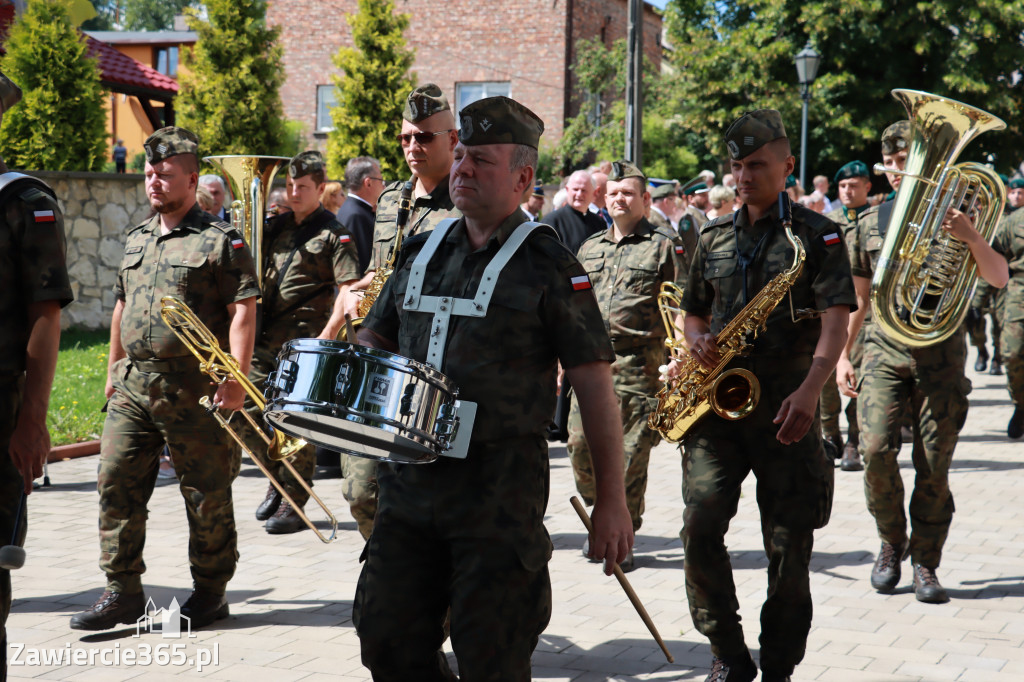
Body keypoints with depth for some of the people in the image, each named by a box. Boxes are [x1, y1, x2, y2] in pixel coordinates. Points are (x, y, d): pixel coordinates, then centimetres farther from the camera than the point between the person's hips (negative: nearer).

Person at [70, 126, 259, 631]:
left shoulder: (220, 241, -6)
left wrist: (235, 380, -19)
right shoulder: (136, 239, 16)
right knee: (116, 483, 3)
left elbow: (243, 310, -12)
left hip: (194, 389, -6)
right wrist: (114, 371, 21)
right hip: (133, 383, 6)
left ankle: (210, 593, 17)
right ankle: (123, 593, 12)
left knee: (206, 493, 3)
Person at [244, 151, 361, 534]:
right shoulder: (276, 227, 16)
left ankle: (293, 503, 7)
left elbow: (348, 291, -10)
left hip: (304, 340, -6)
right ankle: (277, 478, 25)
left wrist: (326, 337, -20)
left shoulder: (333, 235, -3)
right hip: (265, 337, 6)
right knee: (247, 411, 3)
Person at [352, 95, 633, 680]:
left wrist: (612, 500, -10)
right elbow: (374, 337, 24)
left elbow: (595, 383, -6)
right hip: (409, 476, 6)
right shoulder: (423, 253, 13)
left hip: (500, 484, -6)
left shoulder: (549, 266, -5)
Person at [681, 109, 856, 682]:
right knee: (701, 526, -12)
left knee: (789, 544, 0)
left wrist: (810, 389, -25)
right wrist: (698, 340, 0)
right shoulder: (714, 238, 15)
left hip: (786, 408, -3)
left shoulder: (817, 234, 1)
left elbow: (836, 320, -9)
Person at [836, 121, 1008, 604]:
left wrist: (972, 238, -23)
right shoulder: (870, 222, 11)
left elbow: (1000, 279, -5)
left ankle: (925, 564, 13)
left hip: (941, 352, -1)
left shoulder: (953, 215, 4)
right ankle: (891, 542, 10)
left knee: (933, 466, -1)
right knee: (876, 451, -14)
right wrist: (842, 356, 13)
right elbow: (858, 298, 18)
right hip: (884, 350, 1)